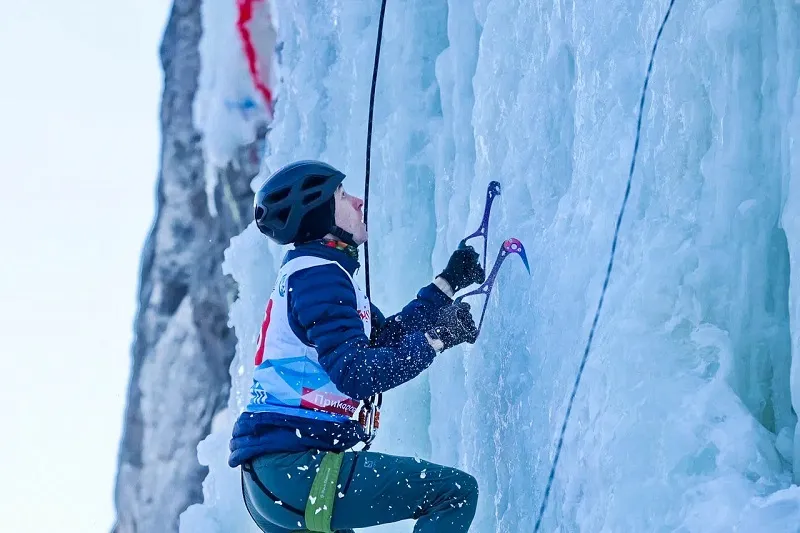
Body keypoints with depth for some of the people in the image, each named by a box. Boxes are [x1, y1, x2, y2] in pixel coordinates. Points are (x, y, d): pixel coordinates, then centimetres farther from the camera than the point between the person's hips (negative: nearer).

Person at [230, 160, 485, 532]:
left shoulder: (305, 273, 22)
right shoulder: (317, 274, -10)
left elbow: (386, 337, 26)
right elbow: (356, 373, -21)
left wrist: (448, 282, 27)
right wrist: (437, 337, -13)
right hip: (293, 468, -11)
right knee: (456, 491, -11)